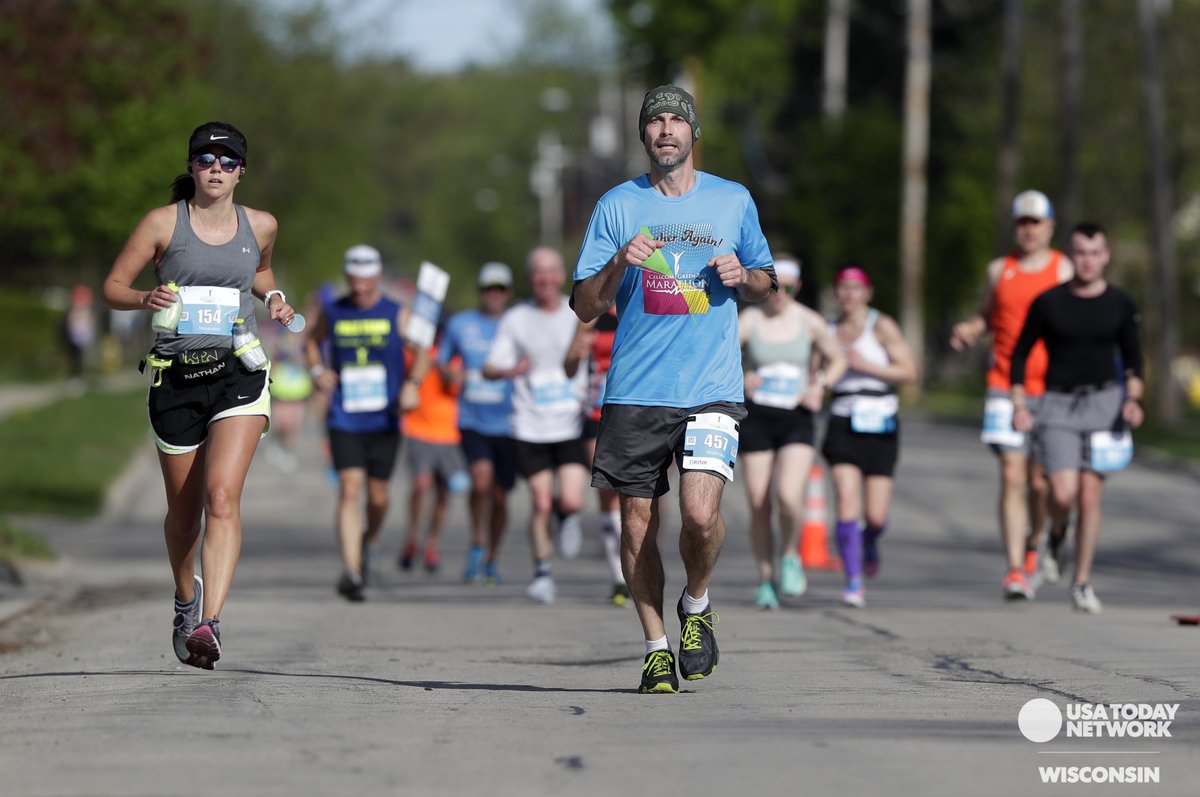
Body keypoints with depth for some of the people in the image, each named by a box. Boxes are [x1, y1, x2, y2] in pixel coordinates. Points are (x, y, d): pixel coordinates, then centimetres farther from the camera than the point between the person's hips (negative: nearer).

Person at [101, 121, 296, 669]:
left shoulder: (260, 226, 8)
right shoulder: (163, 223, 0)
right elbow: (112, 288, 3)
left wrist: (272, 298, 8)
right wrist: (145, 300, -18)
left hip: (238, 375, 0)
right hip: (176, 376, 0)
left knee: (222, 496, -19)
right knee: (184, 509, 10)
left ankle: (209, 623, -27)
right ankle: (186, 600, 39)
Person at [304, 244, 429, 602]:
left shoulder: (396, 314, 0)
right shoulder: (332, 313, 4)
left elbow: (421, 352, 3)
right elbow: (312, 341, 20)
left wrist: (412, 384, -16)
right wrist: (318, 370, 0)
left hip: (385, 422, 0)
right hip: (344, 421, 0)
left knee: (378, 497, 8)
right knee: (350, 490, -14)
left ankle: (368, 543, 40)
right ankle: (351, 570, -20)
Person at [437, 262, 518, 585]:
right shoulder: (460, 324, 6)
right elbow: (441, 361, 17)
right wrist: (451, 373, -6)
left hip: (508, 423, 1)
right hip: (472, 421, -1)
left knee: (500, 497, 7)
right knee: (481, 479, -24)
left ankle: (492, 559, 28)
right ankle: (477, 545, -4)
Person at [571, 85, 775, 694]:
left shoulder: (733, 201, 9)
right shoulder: (617, 206, 7)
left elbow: (765, 283, 21)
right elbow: (584, 306, 5)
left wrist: (743, 275, -2)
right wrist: (619, 263, -14)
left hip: (711, 390, -1)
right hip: (634, 392, 1)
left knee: (700, 513, -18)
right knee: (638, 526, 2)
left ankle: (696, 605, 12)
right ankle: (656, 649, 18)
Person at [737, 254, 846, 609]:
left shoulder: (810, 323, 0)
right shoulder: (748, 320, -5)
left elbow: (838, 359, 15)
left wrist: (820, 386, -3)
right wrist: (739, 378, -35)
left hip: (797, 420, 0)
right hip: (756, 419, 0)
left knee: (789, 497, -20)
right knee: (758, 505, 0)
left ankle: (789, 555, 9)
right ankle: (766, 578, 18)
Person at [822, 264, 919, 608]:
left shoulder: (882, 326, -1)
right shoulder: (829, 331, 11)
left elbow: (909, 372, -7)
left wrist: (865, 364, -14)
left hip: (880, 427, -2)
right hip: (843, 424, 2)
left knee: (876, 516, -2)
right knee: (847, 504, -15)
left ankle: (869, 541, 35)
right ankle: (854, 582, -13)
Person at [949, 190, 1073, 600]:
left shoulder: (1064, 269, 4)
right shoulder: (1000, 269, 11)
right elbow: (986, 316, 22)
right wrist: (968, 330, 0)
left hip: (1051, 388, -1)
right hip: (1005, 388, 1)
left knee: (1041, 481, -1)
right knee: (1012, 478, -8)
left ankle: (1036, 541, 29)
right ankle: (1015, 570, -8)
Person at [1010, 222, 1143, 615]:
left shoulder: (1120, 304, 1)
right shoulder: (1047, 303, -4)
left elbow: (1133, 358, 11)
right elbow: (1020, 353, 4)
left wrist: (1133, 399, -6)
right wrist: (1019, 405, -6)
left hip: (1104, 402, 1)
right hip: (1059, 405, -1)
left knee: (1090, 498, -2)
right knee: (1064, 495, -16)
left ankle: (1082, 583, 10)